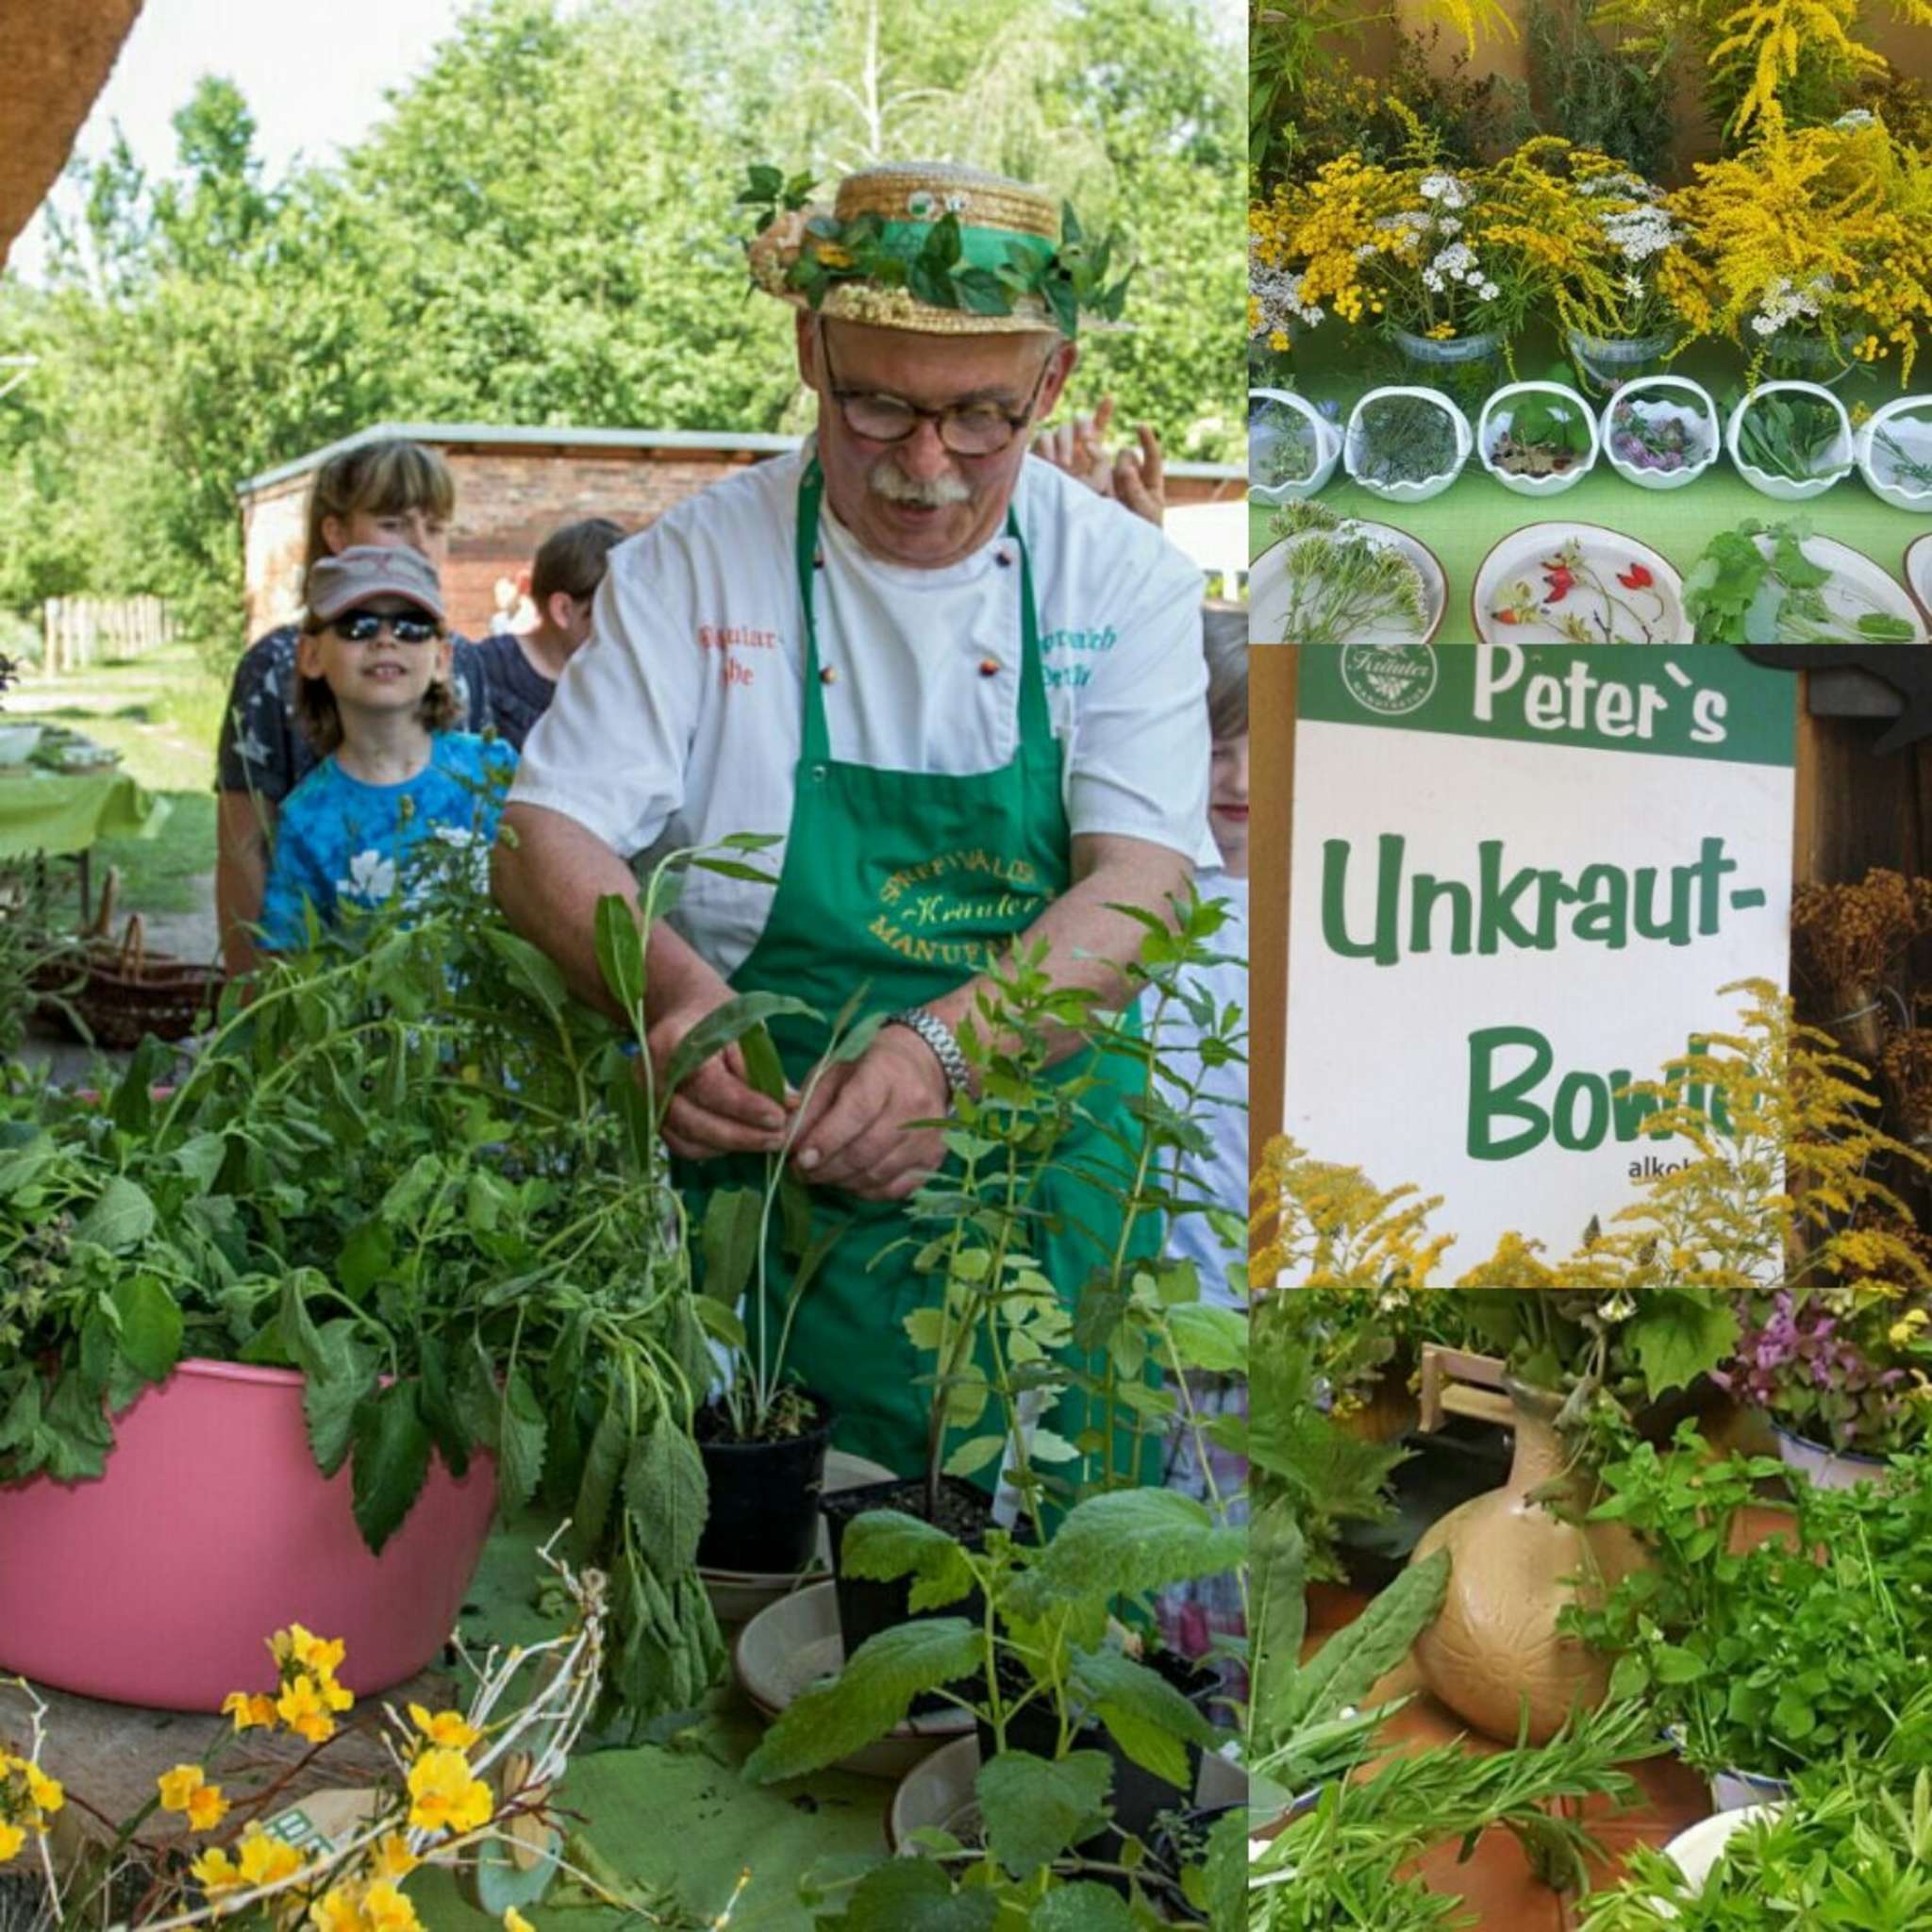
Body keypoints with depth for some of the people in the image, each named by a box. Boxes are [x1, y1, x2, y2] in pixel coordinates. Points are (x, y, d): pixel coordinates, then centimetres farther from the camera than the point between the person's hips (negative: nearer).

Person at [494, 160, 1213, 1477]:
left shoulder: (1125, 581, 3)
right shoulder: (696, 566, 2)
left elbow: (1139, 892, -8)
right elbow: (546, 842, -2)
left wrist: (941, 1046, -28)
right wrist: (672, 989, -25)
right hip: (746, 1182, 0)